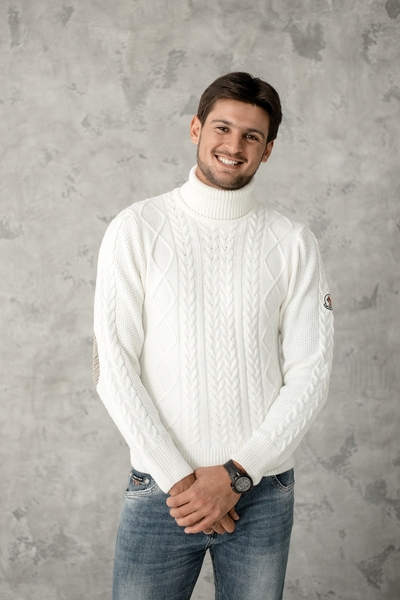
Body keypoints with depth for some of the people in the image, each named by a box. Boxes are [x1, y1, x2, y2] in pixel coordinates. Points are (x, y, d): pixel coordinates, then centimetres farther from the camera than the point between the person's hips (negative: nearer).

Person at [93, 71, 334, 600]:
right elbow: (113, 366, -7)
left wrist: (237, 474, -10)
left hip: (263, 492, 1)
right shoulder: (137, 229, -2)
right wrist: (178, 478, -11)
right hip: (160, 490, -1)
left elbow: (310, 375, -2)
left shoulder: (293, 243, 1)